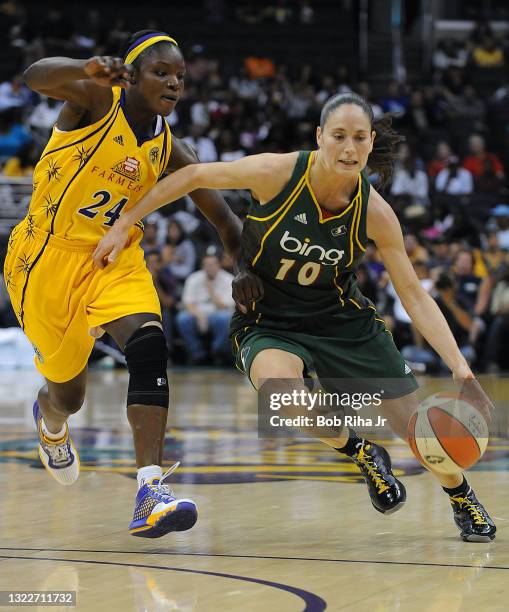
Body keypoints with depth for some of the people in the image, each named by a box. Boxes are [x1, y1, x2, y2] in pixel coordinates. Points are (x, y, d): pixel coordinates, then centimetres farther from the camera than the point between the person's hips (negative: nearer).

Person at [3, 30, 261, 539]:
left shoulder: (168, 150, 0)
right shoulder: (98, 100, -14)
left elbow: (224, 219, 6)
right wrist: (88, 70, -57)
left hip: (116, 259, 4)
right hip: (47, 255, -4)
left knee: (149, 346, -25)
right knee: (68, 393, 9)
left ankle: (150, 492, -31)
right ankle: (50, 419, 51)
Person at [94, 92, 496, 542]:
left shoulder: (375, 213, -17)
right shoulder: (277, 173, -23)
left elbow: (414, 295, -11)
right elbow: (194, 176, -10)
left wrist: (461, 369, -20)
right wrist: (124, 225, -10)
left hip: (343, 320, 2)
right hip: (268, 322, -2)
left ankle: (462, 498, 34)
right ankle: (360, 453, -4)